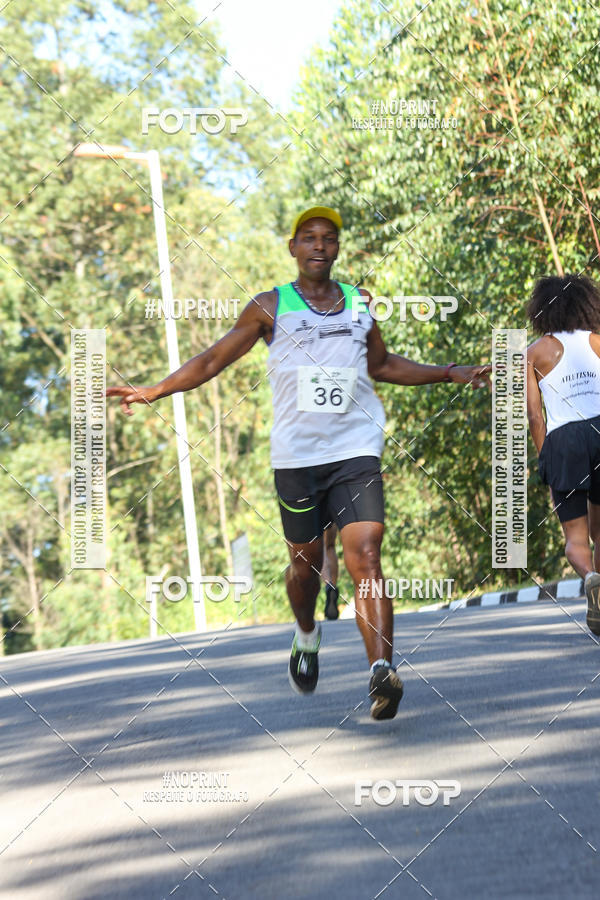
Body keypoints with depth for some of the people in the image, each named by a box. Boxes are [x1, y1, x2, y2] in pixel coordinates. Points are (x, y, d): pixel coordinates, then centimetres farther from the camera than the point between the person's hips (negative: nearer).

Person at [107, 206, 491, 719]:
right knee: (307, 562, 9)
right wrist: (152, 392, 0)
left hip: (356, 452, 1)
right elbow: (214, 360, 9)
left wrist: (450, 374, 23)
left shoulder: (359, 304, 13)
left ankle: (382, 671, -28)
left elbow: (382, 365, 29)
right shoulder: (271, 307, 5)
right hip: (297, 457, -1)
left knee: (365, 556, -16)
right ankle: (307, 637, 41)